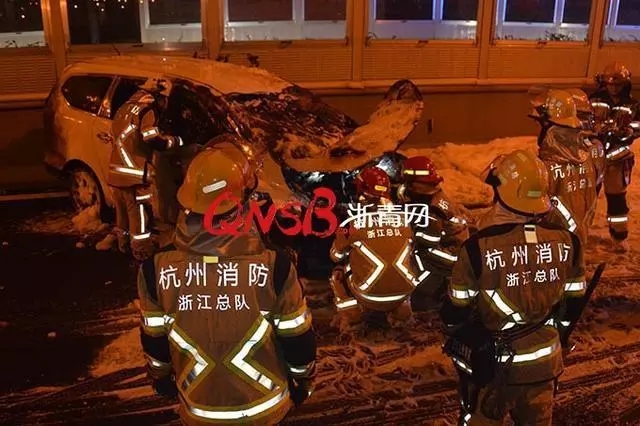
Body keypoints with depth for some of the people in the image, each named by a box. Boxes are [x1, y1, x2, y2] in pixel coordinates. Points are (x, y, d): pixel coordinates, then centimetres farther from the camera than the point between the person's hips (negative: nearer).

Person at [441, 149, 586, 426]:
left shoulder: (479, 248, -25)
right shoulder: (567, 242, -13)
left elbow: (455, 313, -12)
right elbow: (573, 305, 0)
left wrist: (455, 336, 10)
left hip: (492, 364, -3)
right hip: (545, 361, 4)